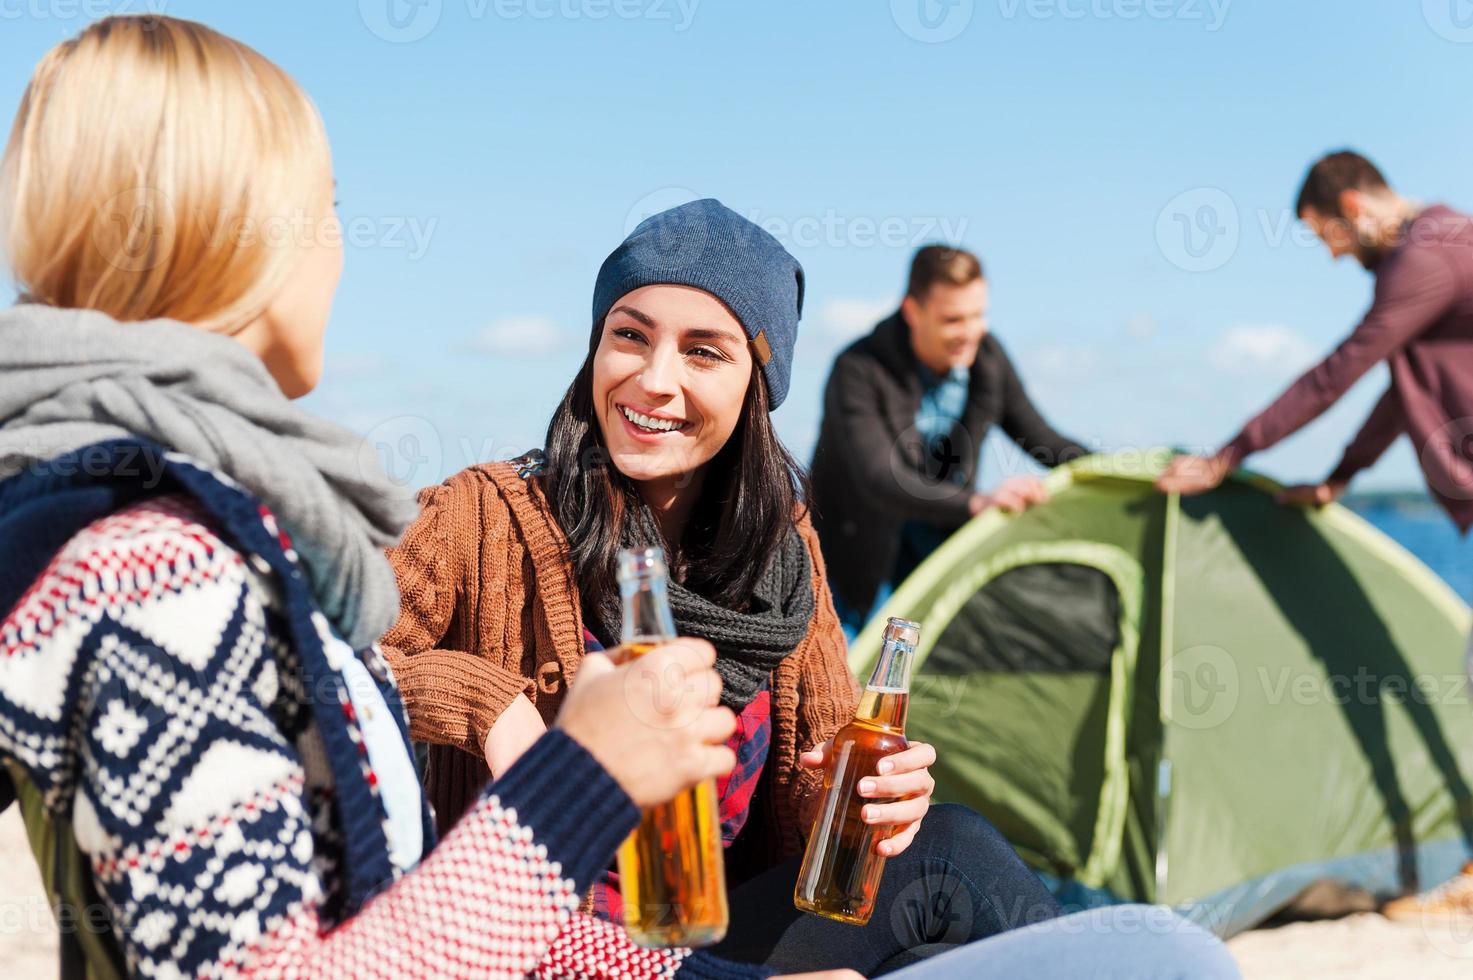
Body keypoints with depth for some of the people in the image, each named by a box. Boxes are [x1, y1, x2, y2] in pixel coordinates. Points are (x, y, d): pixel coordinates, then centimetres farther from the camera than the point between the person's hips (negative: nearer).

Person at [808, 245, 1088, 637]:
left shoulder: (986, 355, -7)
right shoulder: (858, 371, -26)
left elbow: (1042, 441, 2)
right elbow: (880, 480, -36)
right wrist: (976, 502, -50)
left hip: (936, 544, 5)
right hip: (862, 555, -5)